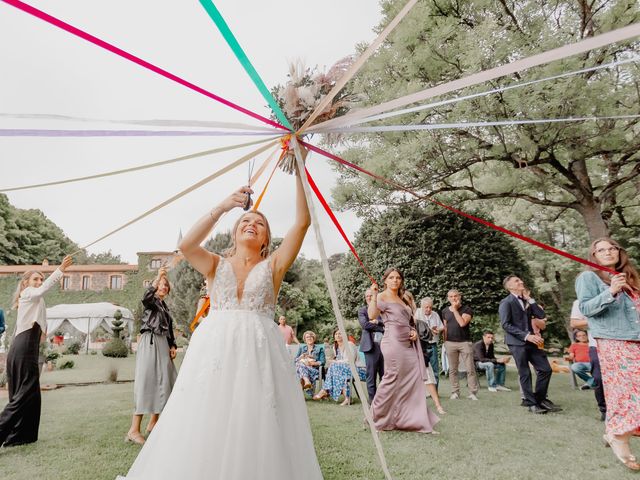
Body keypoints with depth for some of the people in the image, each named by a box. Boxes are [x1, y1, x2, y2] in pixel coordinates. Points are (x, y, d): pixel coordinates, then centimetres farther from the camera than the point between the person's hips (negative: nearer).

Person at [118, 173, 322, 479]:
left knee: (258, 431, -2)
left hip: (259, 350, -1)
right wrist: (222, 207, -13)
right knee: (205, 430, 3)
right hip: (215, 348, 1)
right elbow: (186, 245, -8)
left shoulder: (273, 266, 10)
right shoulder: (216, 265, 13)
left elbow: (302, 222, -1)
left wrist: (299, 171, -4)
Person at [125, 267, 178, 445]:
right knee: (146, 381, -13)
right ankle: (134, 429, -13)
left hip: (163, 344, 8)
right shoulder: (151, 301, 2)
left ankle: (153, 423, 16)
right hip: (150, 342, -8)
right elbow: (146, 298, -25)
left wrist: (173, 345, 9)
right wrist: (158, 277, -34)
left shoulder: (166, 307, 22)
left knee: (163, 382, 6)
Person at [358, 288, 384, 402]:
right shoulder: (362, 310, 8)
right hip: (371, 346, -2)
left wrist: (377, 322, -12)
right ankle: (373, 401, 8)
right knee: (371, 375, 0)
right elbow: (365, 324, -8)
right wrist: (382, 328, -6)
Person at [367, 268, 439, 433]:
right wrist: (373, 295, -23)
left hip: (409, 344, 8)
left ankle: (415, 419, 16)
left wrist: (414, 331, 9)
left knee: (413, 379, 6)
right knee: (392, 379, -4)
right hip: (393, 343, -8)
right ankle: (376, 418, 12)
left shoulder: (403, 299, 20)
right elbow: (371, 315, -20)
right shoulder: (382, 297, -3)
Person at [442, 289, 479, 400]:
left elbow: (462, 323, -17)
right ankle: (455, 392, 13)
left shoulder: (467, 309, -2)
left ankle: (473, 392, 5)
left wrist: (455, 310, -12)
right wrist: (445, 341, 9)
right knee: (452, 369, 6)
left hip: (465, 342, -3)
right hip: (450, 343, 3)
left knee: (470, 369, -2)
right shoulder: (445, 311, 9)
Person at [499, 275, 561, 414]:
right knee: (525, 374, 0)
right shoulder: (506, 302, -7)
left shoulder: (527, 301, 17)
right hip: (517, 342, -7)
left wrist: (530, 299, 2)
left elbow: (541, 316, 7)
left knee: (545, 369, 5)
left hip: (531, 341, 7)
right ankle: (531, 403, 11)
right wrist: (526, 335, -19)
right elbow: (505, 325, -15)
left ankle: (540, 398, 20)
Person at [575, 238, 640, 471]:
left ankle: (614, 433, 19)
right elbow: (585, 308, -11)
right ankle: (619, 439, 5)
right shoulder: (588, 277, -1)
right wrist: (610, 292, -22)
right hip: (612, 341, -6)